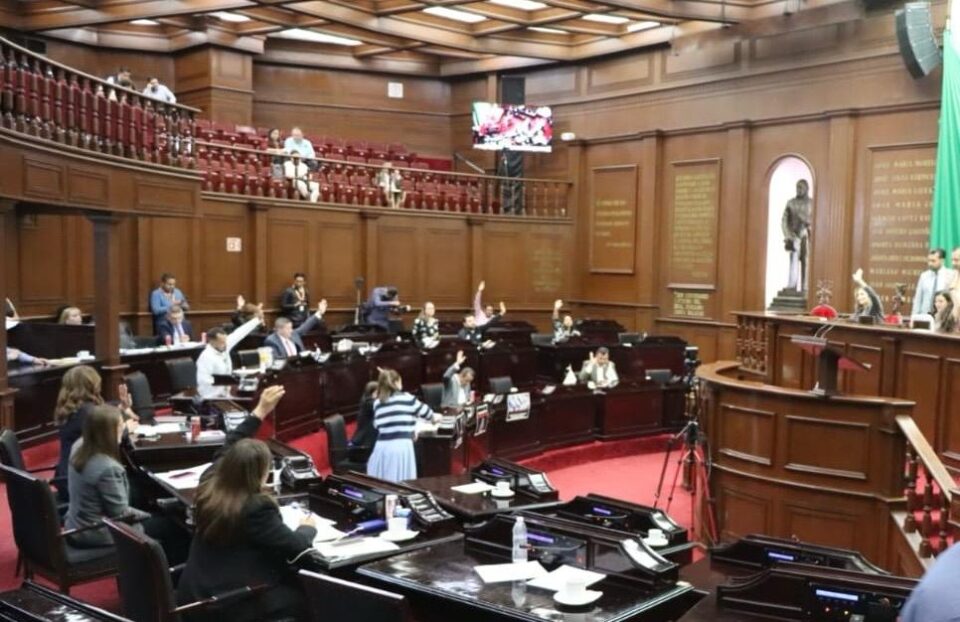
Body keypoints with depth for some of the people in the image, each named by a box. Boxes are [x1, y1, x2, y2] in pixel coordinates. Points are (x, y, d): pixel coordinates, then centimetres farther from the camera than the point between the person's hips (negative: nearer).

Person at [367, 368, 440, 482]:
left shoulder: (377, 403, 10)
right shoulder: (406, 398, 2)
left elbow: (377, 425, 13)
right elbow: (424, 411, 15)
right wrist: (434, 417, 39)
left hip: (382, 446, 4)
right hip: (401, 446, -4)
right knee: (402, 483, 0)